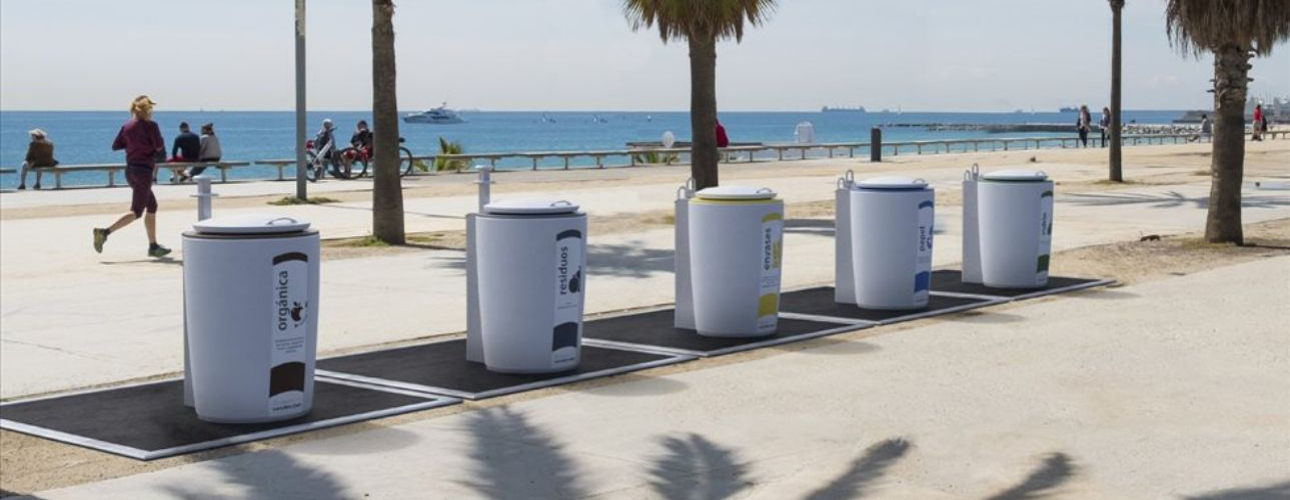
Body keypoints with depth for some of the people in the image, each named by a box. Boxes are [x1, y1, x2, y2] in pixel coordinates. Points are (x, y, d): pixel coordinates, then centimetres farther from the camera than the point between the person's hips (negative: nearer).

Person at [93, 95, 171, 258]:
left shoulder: (127, 126, 6)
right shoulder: (151, 125, -12)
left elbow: (115, 146, 6)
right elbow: (159, 147, -15)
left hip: (130, 170, 8)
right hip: (144, 171, -8)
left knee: (152, 206, 17)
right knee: (136, 212, -5)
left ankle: (153, 246, 17)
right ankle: (105, 232, -20)